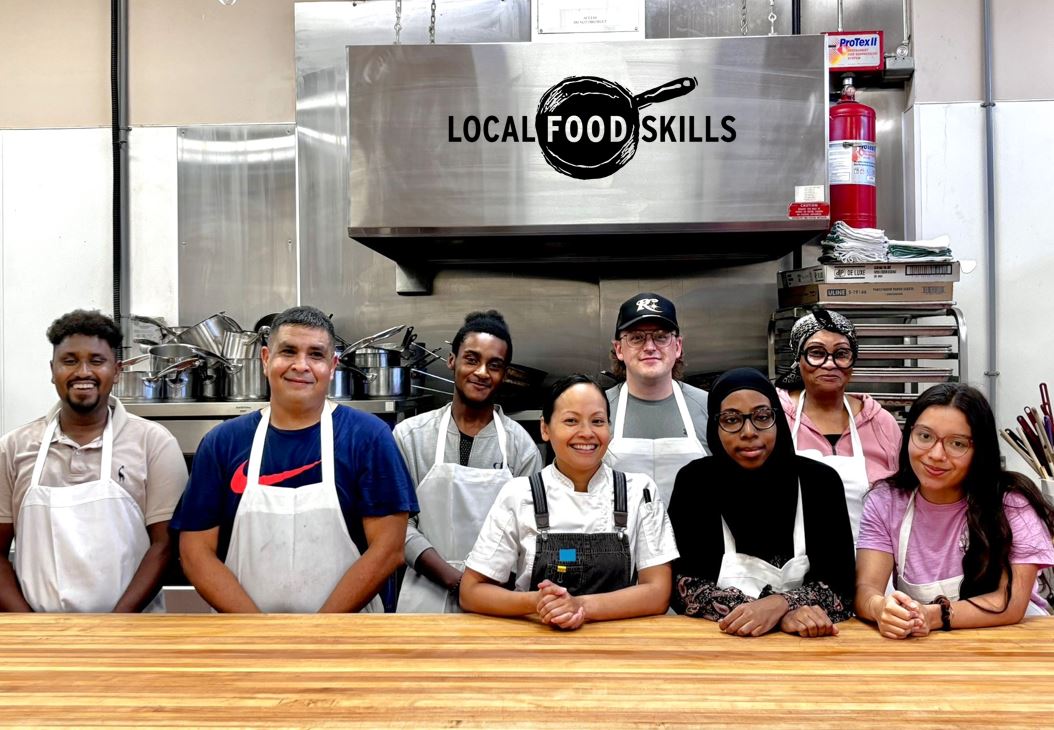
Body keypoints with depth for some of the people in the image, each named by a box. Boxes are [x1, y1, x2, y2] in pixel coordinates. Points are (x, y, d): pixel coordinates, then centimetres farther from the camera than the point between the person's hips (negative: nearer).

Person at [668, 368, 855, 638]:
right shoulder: (694, 481, -4)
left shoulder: (820, 481, -2)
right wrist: (783, 614, -20)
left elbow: (840, 585, -5)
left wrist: (777, 605, -23)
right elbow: (682, 585, -10)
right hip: (718, 638, 0)